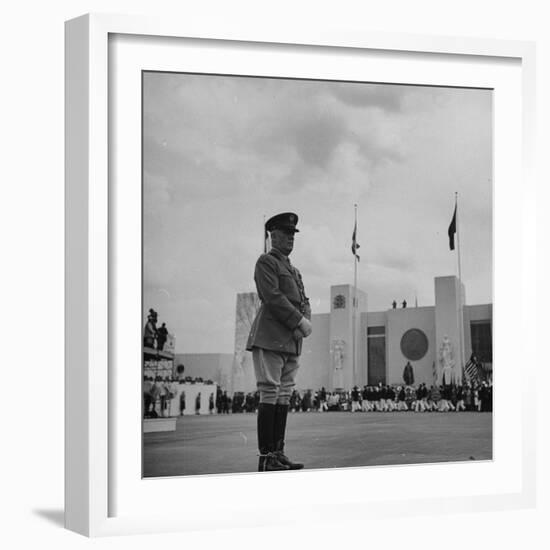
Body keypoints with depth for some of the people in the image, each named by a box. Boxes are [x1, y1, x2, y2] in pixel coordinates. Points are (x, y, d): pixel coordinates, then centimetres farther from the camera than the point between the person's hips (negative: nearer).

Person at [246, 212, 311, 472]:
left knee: (283, 397, 6)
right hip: (270, 339, -8)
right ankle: (266, 458, -9)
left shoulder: (292, 269, 25)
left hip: (291, 342, 8)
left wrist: (304, 321, -4)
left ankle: (278, 453, 8)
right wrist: (300, 321, -15)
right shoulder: (266, 262, -1)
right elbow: (273, 297, -14)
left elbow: (303, 301, 18)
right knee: (269, 395, -9)